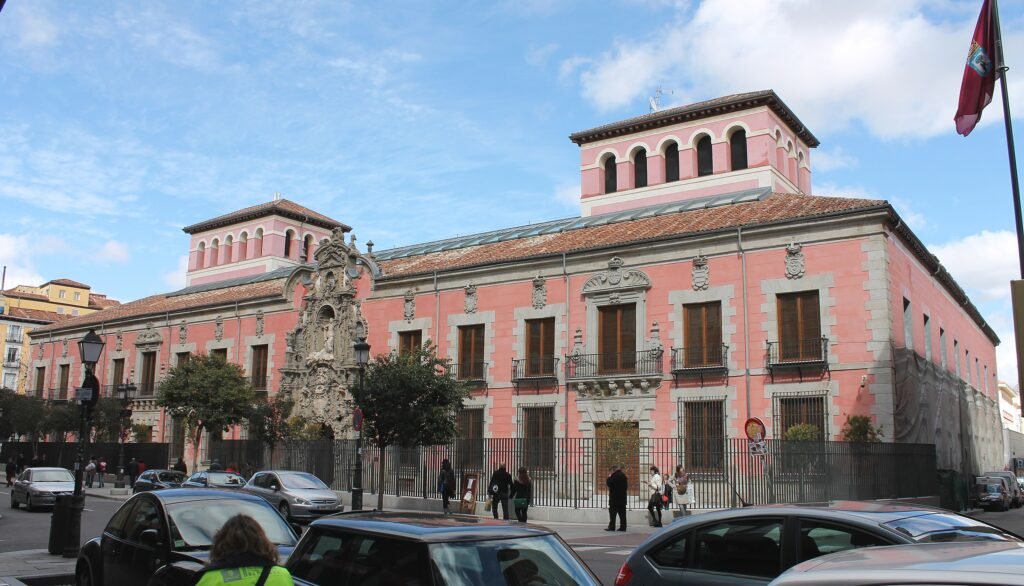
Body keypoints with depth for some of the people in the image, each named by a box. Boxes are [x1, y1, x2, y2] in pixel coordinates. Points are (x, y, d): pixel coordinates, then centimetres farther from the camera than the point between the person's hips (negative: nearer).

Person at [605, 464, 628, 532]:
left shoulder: (616, 476, -15)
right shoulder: (623, 475, 14)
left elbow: (609, 483, -17)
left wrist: (609, 477, -1)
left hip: (615, 498, -8)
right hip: (622, 498, 8)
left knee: (612, 512, -4)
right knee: (622, 513, 7)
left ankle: (611, 527, -4)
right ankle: (623, 527, 5)